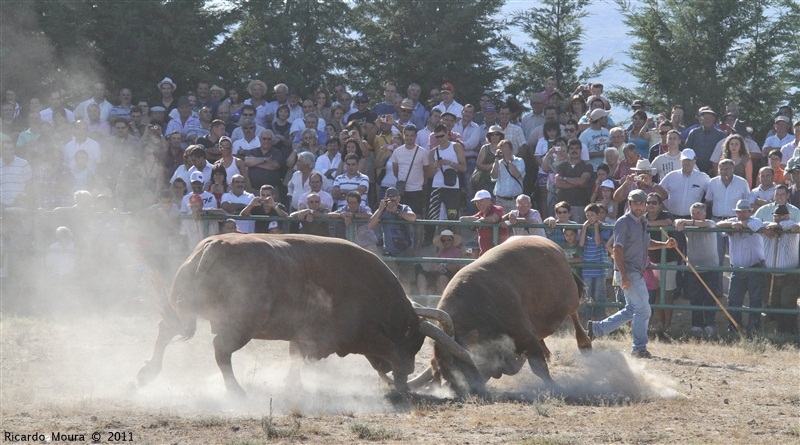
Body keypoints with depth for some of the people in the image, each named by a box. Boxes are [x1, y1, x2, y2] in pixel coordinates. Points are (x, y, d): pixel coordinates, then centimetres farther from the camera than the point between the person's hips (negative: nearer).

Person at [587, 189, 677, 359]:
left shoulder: (643, 222, 14)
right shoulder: (624, 222, -13)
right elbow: (617, 249, -18)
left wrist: (664, 245, 13)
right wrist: (623, 276, -25)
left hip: (638, 273, 9)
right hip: (628, 273, -9)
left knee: (631, 310, 14)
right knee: (643, 309, -6)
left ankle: (597, 328, 20)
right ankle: (639, 347, 3)